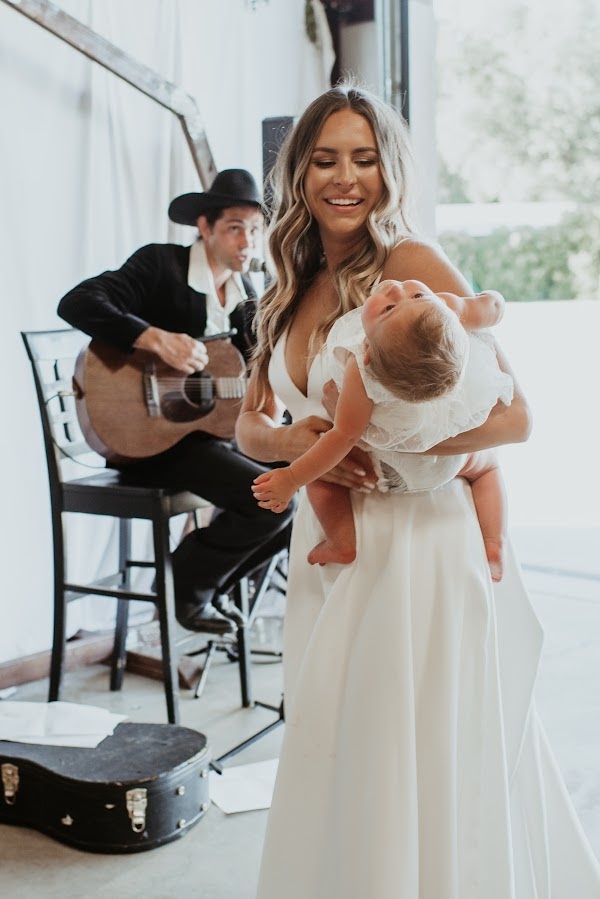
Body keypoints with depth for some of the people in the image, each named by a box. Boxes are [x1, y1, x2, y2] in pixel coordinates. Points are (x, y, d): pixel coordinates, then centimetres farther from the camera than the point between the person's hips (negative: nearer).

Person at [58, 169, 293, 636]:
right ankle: (186, 586, -2)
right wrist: (157, 338, -33)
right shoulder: (159, 263, -10)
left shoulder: (245, 294, 11)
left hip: (217, 427, 8)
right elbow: (77, 303, -23)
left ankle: (211, 584, 10)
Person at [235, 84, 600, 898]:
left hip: (416, 540, -6)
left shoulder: (413, 265, -11)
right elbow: (249, 424, 11)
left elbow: (512, 416, -16)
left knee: (415, 770, 4)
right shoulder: (296, 287, 10)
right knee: (335, 764, 17)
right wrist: (291, 442, -12)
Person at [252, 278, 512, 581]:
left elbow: (345, 434, -31)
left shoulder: (362, 372, -42)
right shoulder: (451, 306, -36)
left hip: (394, 469, -3)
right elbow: (494, 305, -14)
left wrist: (291, 479, -21)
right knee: (486, 465, 32)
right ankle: (493, 547, 17)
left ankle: (343, 543, 11)